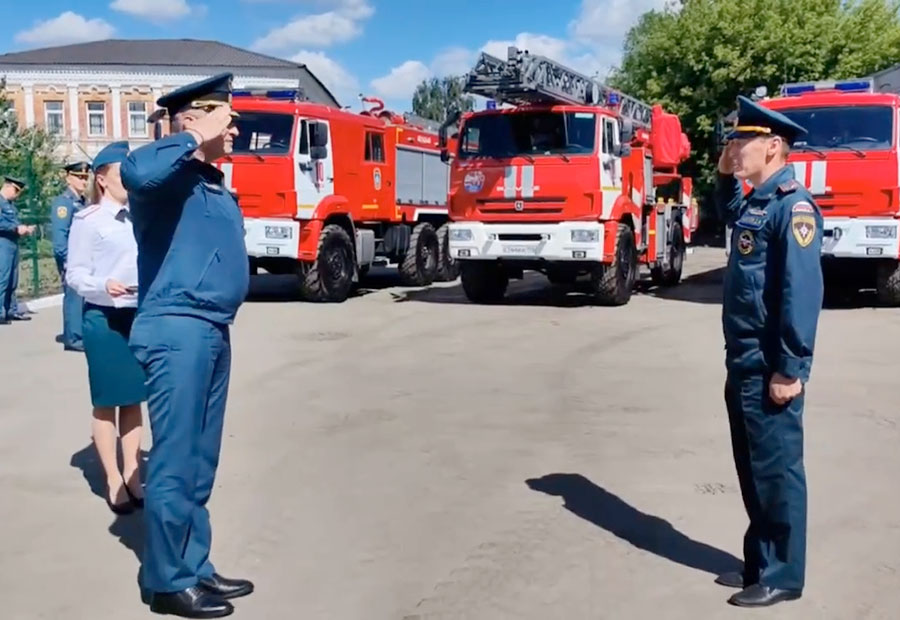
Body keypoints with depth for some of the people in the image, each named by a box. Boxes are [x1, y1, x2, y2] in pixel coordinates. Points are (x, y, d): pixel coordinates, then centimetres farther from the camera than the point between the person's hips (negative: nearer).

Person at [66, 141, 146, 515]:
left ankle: (132, 475, 20)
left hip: (140, 316, 5)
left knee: (134, 400, 11)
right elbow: (74, 274, -8)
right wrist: (104, 286, -24)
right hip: (104, 318, -5)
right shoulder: (87, 220, -4)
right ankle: (114, 481, 11)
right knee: (107, 402, 3)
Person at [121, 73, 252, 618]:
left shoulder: (217, 185, 19)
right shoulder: (170, 176, -9)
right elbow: (136, 170, -34)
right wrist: (196, 139, -20)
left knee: (201, 462, 15)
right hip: (177, 330, -9)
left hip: (213, 331, 10)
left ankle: (196, 568, 26)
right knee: (175, 462, -3)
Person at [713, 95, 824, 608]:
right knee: (753, 470, 17)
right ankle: (760, 564, 30)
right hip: (744, 366, 10)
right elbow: (729, 215, 38)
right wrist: (726, 177, 17)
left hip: (770, 370, -9)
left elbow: (802, 292, -23)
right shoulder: (756, 202, 12)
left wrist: (790, 370, -24)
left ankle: (783, 577, 15)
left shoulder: (793, 205, -16)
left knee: (777, 472, 2)